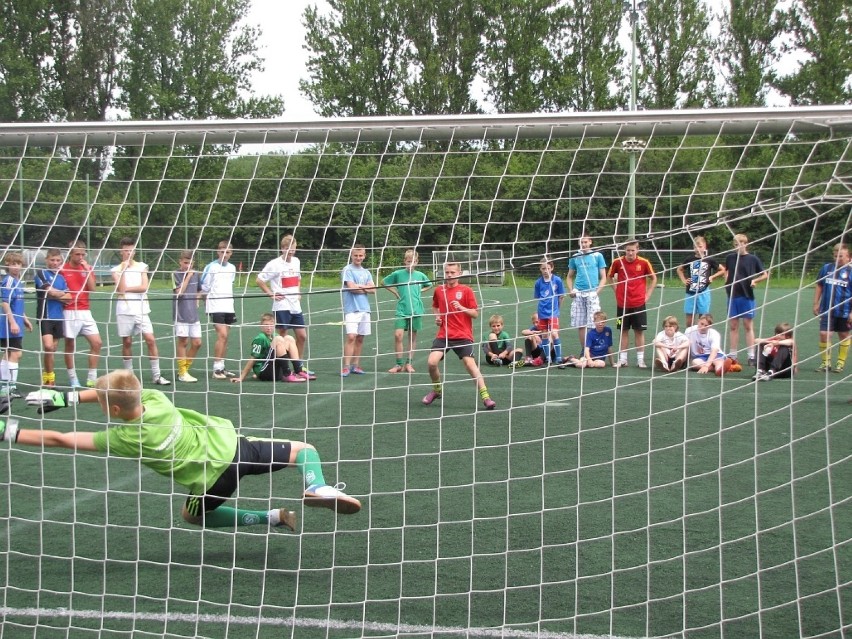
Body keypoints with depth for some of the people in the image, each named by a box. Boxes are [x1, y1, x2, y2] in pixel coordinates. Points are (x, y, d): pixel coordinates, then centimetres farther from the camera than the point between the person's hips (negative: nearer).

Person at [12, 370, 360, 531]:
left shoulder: (125, 438, -17)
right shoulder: (155, 398, -4)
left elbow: (61, 439, -13)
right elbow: (112, 390, 16)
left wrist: (10, 432, -9)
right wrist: (67, 397, 12)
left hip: (213, 476, -3)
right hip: (231, 442, 4)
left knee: (193, 514, 31)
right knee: (304, 449, 20)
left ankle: (271, 517, 20)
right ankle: (317, 487, -14)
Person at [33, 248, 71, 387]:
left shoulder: (61, 277, 14)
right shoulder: (41, 273, -3)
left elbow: (68, 298, 5)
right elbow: (50, 291, -15)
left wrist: (55, 295, -10)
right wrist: (62, 294, 3)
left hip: (58, 317, 6)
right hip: (45, 316, -6)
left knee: (53, 349, 9)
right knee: (48, 347, -17)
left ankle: (46, 377, 19)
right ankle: (49, 377, -4)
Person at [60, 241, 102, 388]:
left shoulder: (87, 268, 8)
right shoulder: (62, 269, -3)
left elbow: (92, 288, -4)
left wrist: (87, 270, -10)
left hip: (85, 311, 4)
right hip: (69, 312, -4)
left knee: (97, 343, -3)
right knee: (70, 345, 3)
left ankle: (92, 378, 5)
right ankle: (73, 379, 14)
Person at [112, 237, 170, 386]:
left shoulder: (142, 267, 7)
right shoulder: (117, 270, 4)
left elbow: (144, 287, -5)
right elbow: (121, 289, -11)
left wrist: (126, 289, -7)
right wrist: (123, 269, -11)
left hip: (141, 310, 1)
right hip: (124, 311, -1)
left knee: (150, 340, -7)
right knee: (127, 342, 5)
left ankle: (156, 375, -3)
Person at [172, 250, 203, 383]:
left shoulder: (195, 274, 10)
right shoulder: (176, 274, -6)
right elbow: (179, 292, -17)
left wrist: (196, 301, 11)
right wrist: (188, 276, -15)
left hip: (193, 314, 5)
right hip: (181, 315, -5)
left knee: (197, 343, 4)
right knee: (182, 342, -1)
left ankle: (185, 368, 19)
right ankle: (182, 373, 7)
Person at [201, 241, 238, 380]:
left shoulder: (232, 268, 11)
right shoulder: (211, 267, -7)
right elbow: (204, 289, -3)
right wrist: (207, 306, 0)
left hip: (228, 306, 6)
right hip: (215, 306, -6)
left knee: (225, 337, 7)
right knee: (222, 335, -16)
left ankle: (221, 367, 15)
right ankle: (216, 369, -13)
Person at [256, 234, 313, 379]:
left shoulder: (296, 261, 10)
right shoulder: (274, 264, -10)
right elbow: (259, 280, -7)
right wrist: (271, 294, -10)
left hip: (295, 306, 6)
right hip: (282, 306, -6)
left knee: (302, 336, 6)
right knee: (282, 337, -3)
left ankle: (300, 367, 17)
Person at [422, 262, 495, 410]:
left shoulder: (466, 290, -2)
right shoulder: (439, 290, 8)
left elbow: (475, 313, -3)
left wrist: (461, 308, -19)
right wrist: (437, 316, 9)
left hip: (463, 336, -3)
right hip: (443, 335, 3)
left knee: (470, 363, -16)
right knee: (431, 362, -12)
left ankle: (486, 397, -13)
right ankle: (437, 390, 16)